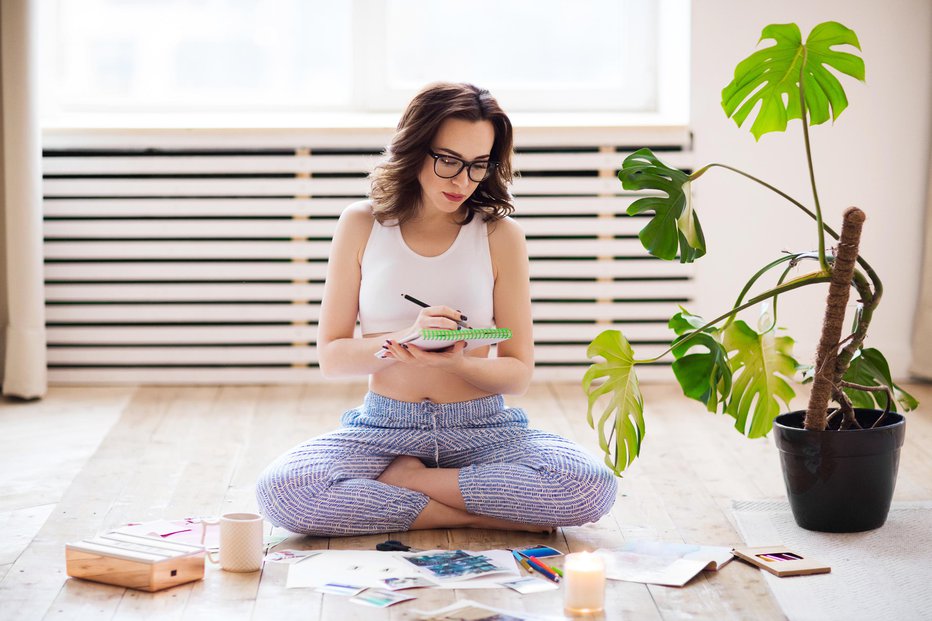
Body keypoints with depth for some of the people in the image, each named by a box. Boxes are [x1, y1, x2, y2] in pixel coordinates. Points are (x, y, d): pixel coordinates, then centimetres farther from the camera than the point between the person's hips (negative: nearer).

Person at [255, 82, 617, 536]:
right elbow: (330, 356, 1)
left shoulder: (500, 234, 0)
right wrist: (403, 341, -18)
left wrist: (455, 362, -21)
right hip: (384, 428, 0)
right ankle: (482, 514, -18)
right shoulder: (362, 225, 2)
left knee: (591, 485, -30)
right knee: (278, 490, -30)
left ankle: (403, 480, -13)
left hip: (481, 428, 0)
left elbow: (518, 374, 0)